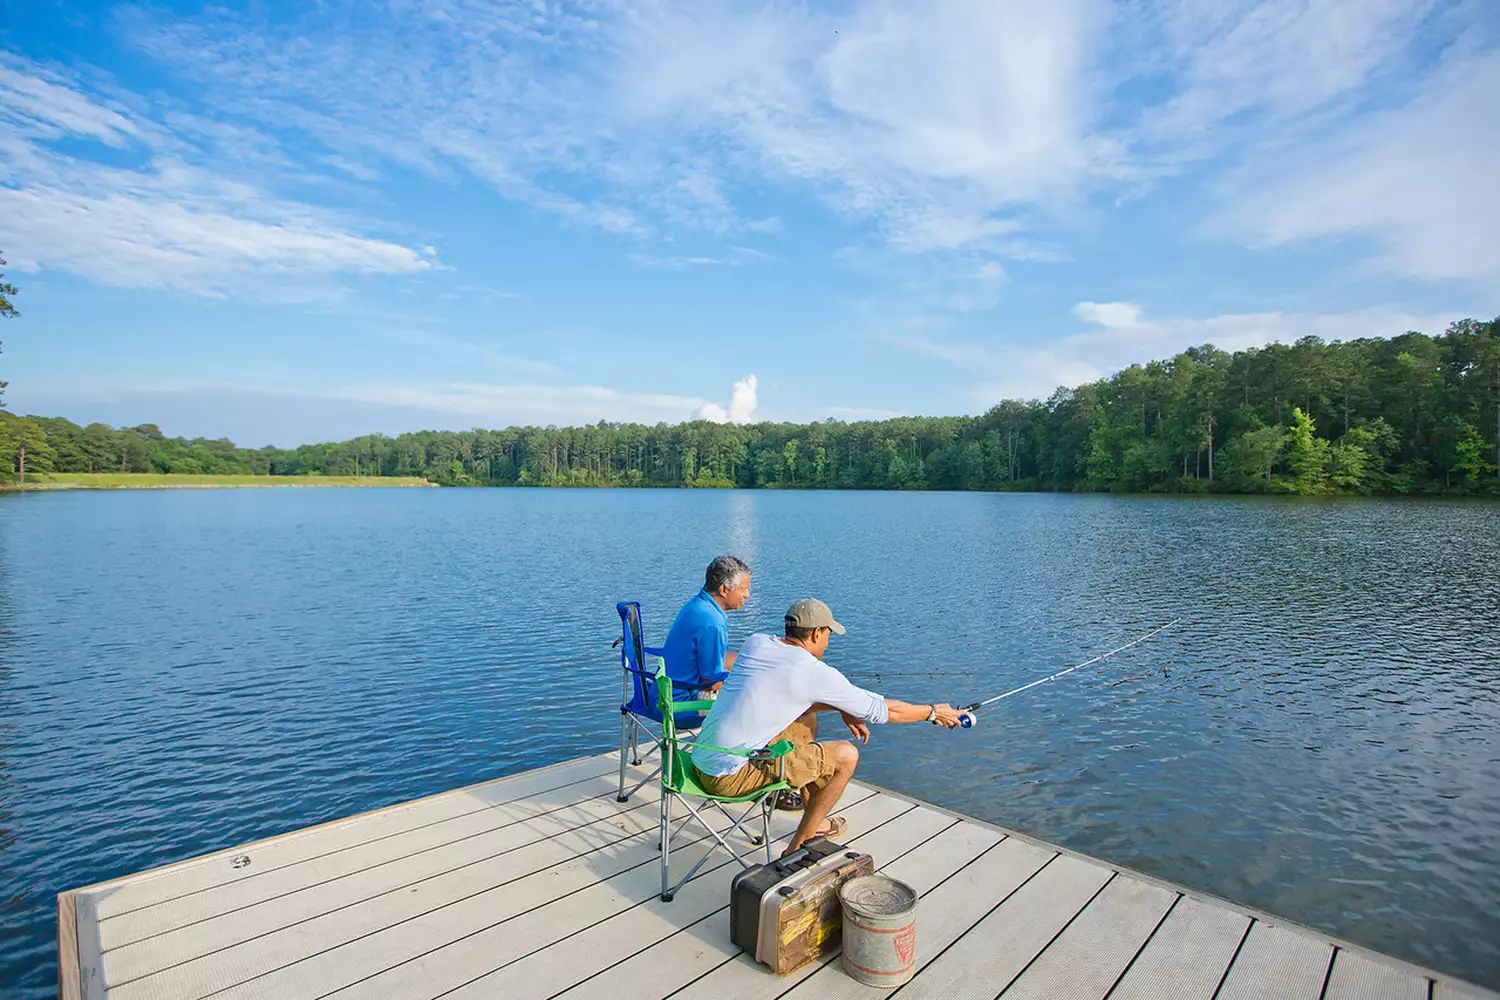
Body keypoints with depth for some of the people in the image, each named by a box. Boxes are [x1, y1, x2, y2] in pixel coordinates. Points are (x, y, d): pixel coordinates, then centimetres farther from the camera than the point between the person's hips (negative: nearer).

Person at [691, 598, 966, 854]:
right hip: (730, 777, -8)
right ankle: (798, 846, 12)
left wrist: (843, 709, 22)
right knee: (846, 755, 0)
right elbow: (881, 710, -1)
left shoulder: (755, 642, 6)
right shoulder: (815, 672, -12)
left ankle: (814, 822, 36)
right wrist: (933, 713, 16)